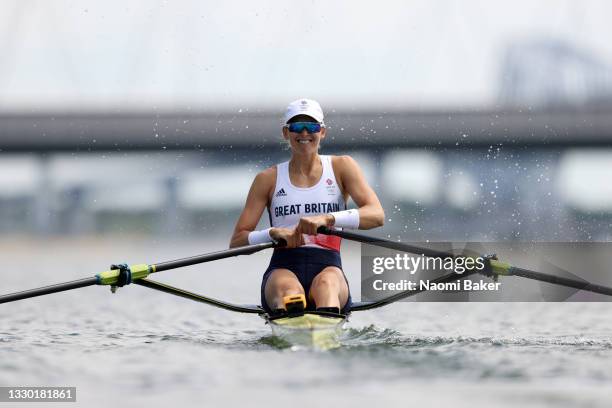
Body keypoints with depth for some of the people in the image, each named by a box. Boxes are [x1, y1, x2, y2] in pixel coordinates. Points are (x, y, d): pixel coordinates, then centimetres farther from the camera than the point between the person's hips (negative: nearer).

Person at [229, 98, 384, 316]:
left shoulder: (341, 167, 13)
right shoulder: (269, 179, 15)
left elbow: (377, 215, -3)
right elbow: (236, 242, 9)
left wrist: (327, 219, -20)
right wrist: (273, 233, -12)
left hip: (328, 267, 0)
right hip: (283, 268, 0)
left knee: (326, 283, -37)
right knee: (288, 289, -37)